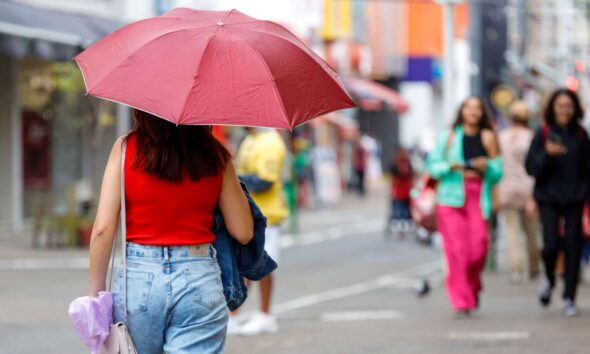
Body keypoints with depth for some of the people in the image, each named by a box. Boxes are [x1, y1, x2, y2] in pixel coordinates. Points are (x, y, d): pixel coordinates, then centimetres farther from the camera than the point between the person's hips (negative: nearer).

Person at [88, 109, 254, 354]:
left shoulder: (125, 148, -1)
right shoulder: (215, 155, 3)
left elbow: (103, 229, -5)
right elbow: (243, 232, 6)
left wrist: (96, 292, 3)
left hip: (138, 277, 0)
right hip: (200, 279, 0)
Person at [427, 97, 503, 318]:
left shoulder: (488, 138, 12)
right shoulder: (448, 137, 10)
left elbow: (497, 174, 11)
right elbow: (433, 166, 7)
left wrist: (487, 167, -9)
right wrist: (451, 167, -10)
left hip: (479, 198, 1)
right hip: (451, 196, -1)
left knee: (479, 246, -11)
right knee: (456, 249, -9)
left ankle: (472, 287, 20)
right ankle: (461, 302, -5)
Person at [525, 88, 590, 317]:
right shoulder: (543, 135, 0)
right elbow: (531, 167, -3)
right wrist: (547, 154, -19)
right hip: (549, 198, -2)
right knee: (551, 244, -13)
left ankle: (569, 299, 9)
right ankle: (549, 279, 20)